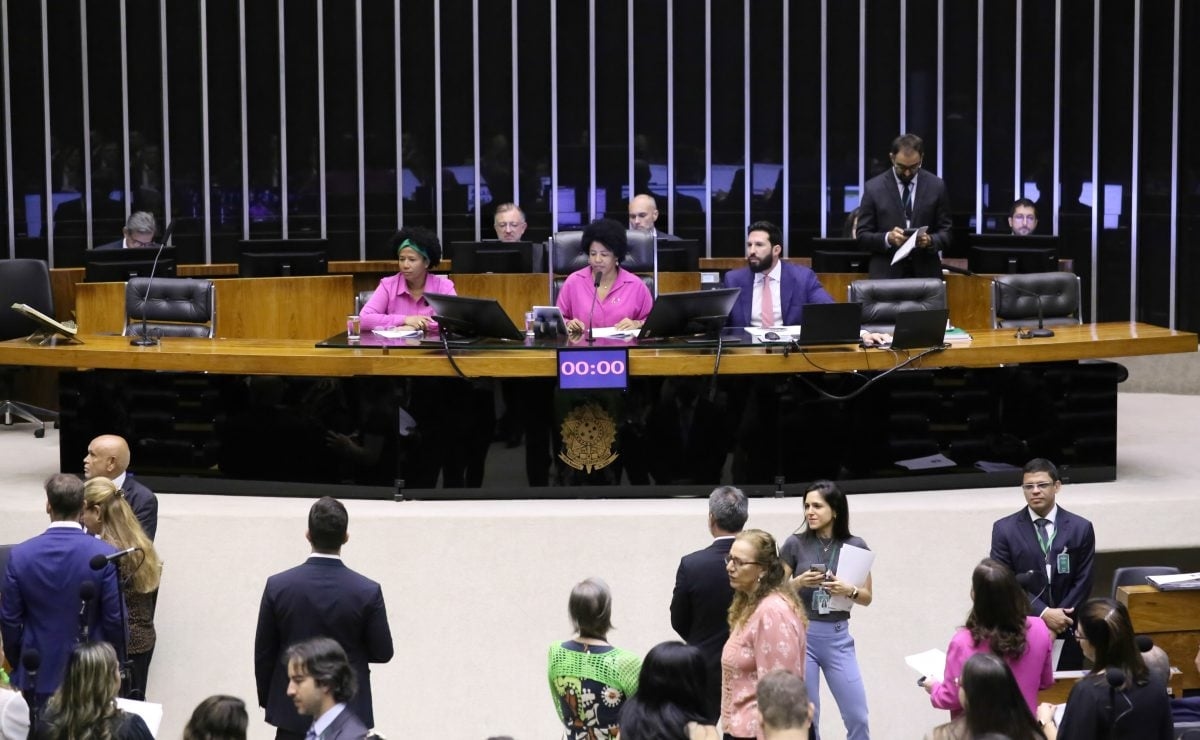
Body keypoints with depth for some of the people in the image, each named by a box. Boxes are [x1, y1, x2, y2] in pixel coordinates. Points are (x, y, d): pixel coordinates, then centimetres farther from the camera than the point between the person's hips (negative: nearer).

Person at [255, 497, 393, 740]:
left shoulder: (278, 586, -7)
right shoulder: (368, 591, -12)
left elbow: (263, 654, 0)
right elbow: (382, 652, -2)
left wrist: (268, 702, 14)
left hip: (292, 711, 1)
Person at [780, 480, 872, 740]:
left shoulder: (855, 546, 1)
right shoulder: (795, 544, -2)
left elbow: (867, 597, 6)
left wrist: (849, 590, -14)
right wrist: (799, 582, -15)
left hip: (838, 637, 1)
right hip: (801, 634, -1)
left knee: (857, 717, 0)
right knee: (805, 718, 2)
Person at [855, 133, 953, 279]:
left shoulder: (936, 186, 3)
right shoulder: (873, 188, 0)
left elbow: (946, 234, 6)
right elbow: (863, 236, 0)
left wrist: (930, 240, -15)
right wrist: (888, 238, -19)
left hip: (926, 273, 1)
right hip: (886, 275, -1)